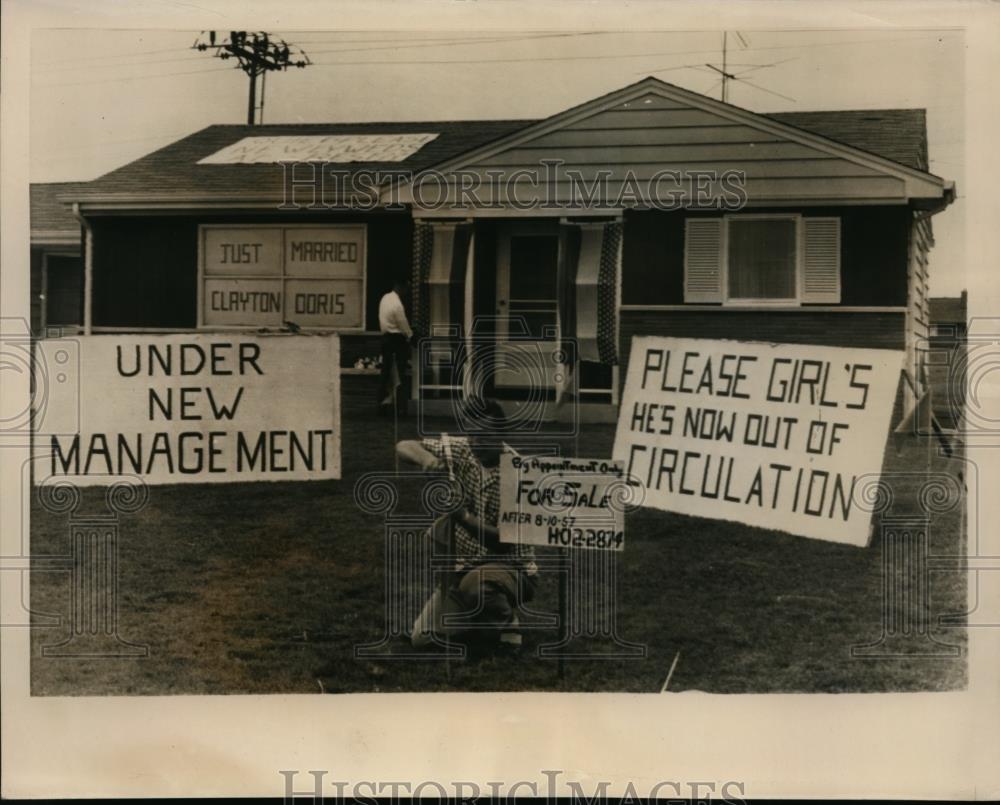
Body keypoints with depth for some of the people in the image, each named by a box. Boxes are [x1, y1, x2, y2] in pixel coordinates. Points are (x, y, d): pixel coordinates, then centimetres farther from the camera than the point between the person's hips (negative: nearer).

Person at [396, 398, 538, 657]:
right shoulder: (459, 451, -4)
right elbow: (403, 447, -2)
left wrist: (463, 517, -36)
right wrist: (424, 457, -24)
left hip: (511, 568, -5)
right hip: (463, 566, 5)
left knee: (476, 584, -40)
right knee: (421, 638, -4)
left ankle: (506, 622, -6)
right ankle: (481, 618, 21)